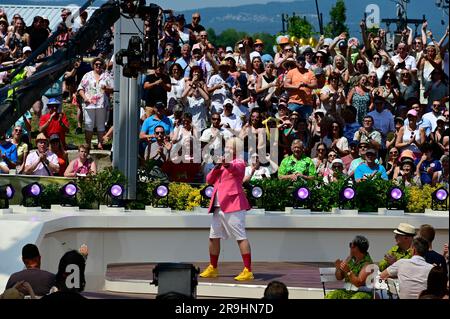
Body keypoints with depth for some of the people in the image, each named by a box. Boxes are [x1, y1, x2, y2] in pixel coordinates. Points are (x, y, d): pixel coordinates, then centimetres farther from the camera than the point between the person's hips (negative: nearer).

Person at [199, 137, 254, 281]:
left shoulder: (239, 163, -1)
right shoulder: (222, 163, 21)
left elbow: (235, 169, -26)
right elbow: (209, 180, 15)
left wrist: (227, 164, -48)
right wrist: (217, 166, -2)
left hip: (233, 205, -9)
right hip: (218, 206, 9)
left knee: (241, 237, -12)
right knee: (214, 237, 14)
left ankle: (248, 271, -15)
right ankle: (213, 269, 27)